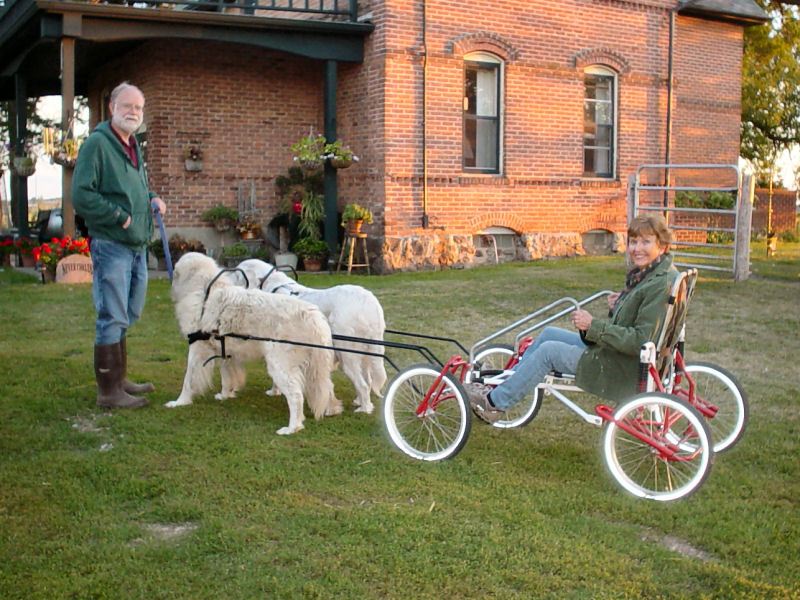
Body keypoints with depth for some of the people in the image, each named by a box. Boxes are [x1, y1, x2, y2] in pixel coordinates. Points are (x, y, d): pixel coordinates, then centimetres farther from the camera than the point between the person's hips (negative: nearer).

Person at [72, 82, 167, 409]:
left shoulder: (133, 146, 16)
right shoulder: (97, 143, -11)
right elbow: (80, 195, -18)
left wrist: (152, 198, 9)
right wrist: (119, 216, -17)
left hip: (137, 246, 9)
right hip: (111, 245, -9)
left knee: (127, 316, 17)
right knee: (112, 318, -5)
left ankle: (119, 379, 29)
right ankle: (108, 391, 3)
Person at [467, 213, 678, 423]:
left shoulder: (661, 284, -22)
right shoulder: (643, 274, 8)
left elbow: (640, 341, -27)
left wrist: (593, 325, -24)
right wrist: (616, 309, -4)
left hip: (623, 371, -10)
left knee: (549, 351, -10)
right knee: (548, 334, 10)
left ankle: (495, 403, 3)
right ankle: (501, 389, 18)